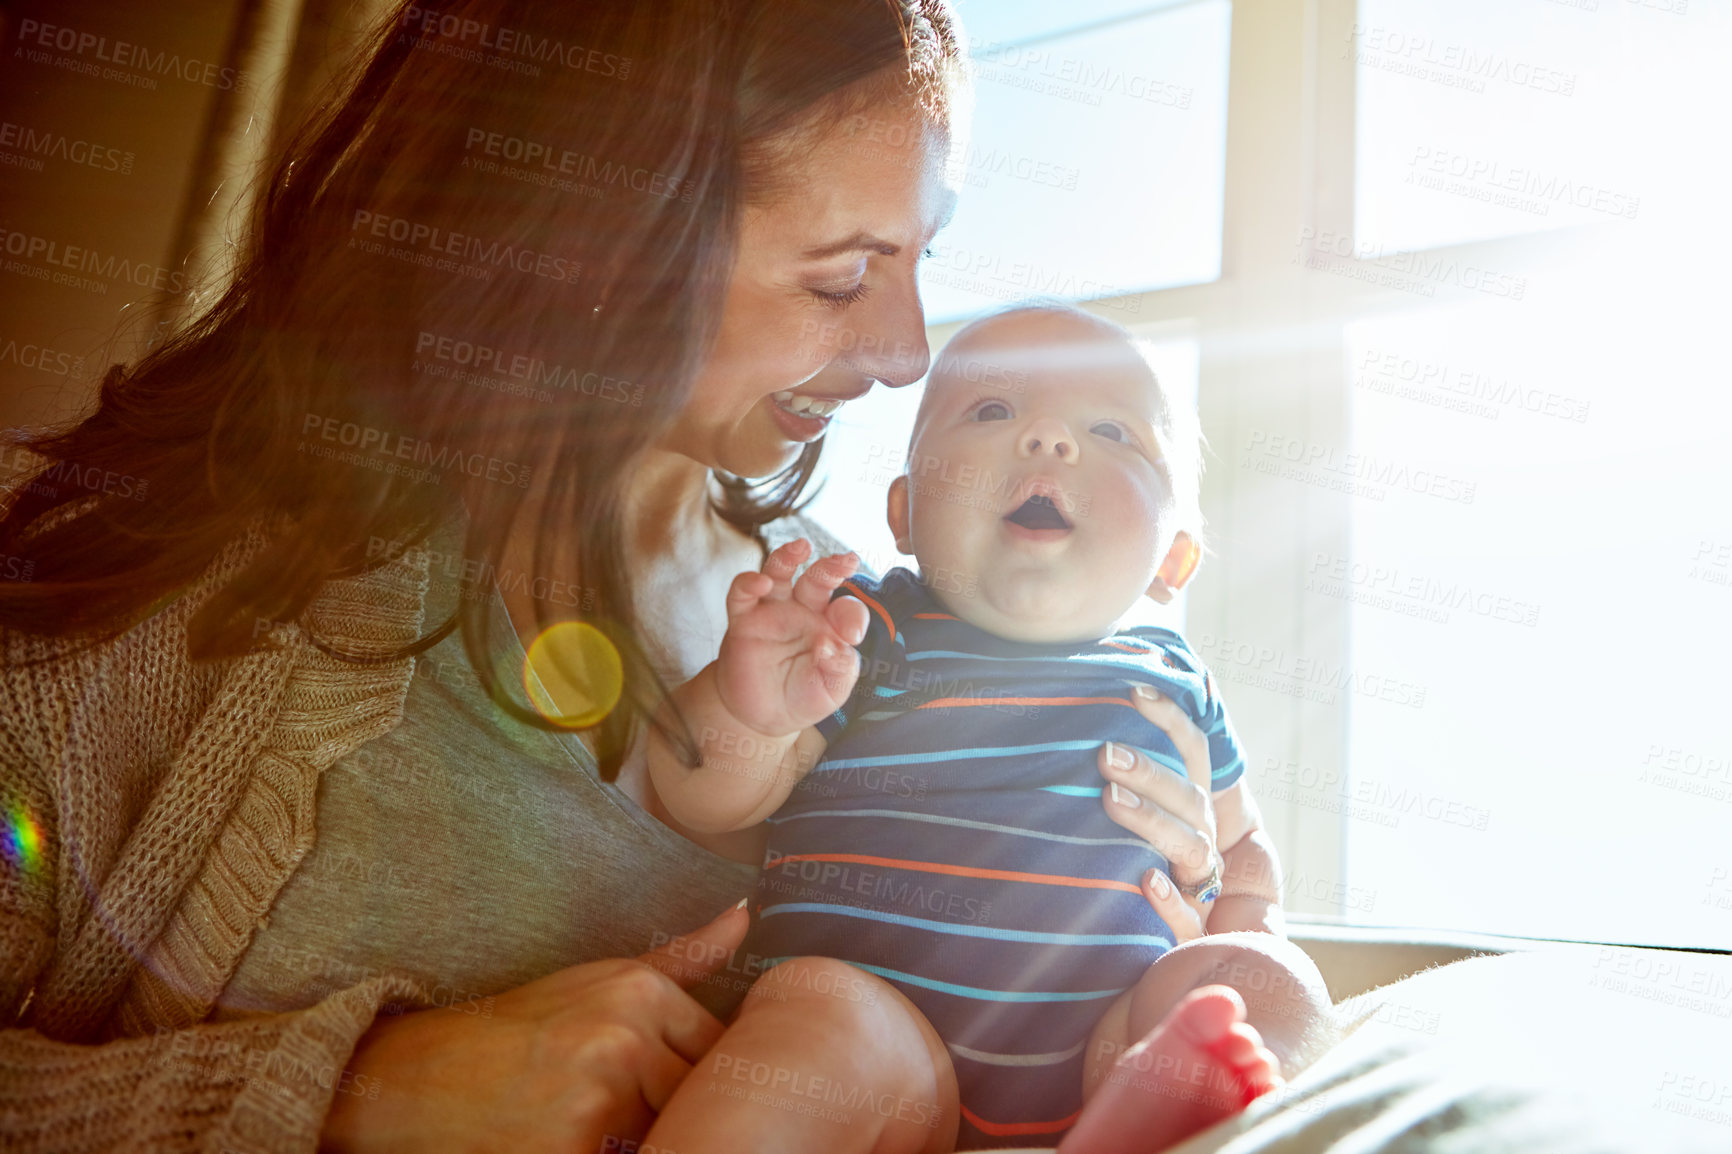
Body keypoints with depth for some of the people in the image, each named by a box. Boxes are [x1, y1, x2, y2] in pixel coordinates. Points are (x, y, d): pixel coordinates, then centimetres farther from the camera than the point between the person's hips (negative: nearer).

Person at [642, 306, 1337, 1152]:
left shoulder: (1173, 682, 18)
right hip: (889, 1034, -4)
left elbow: (1239, 844, 35)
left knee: (1273, 981, -20)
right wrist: (746, 712, -24)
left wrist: (1243, 929, 11)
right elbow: (703, 801, -1)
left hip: (1102, 1050, 5)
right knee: (821, 1011, -35)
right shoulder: (865, 635, 5)